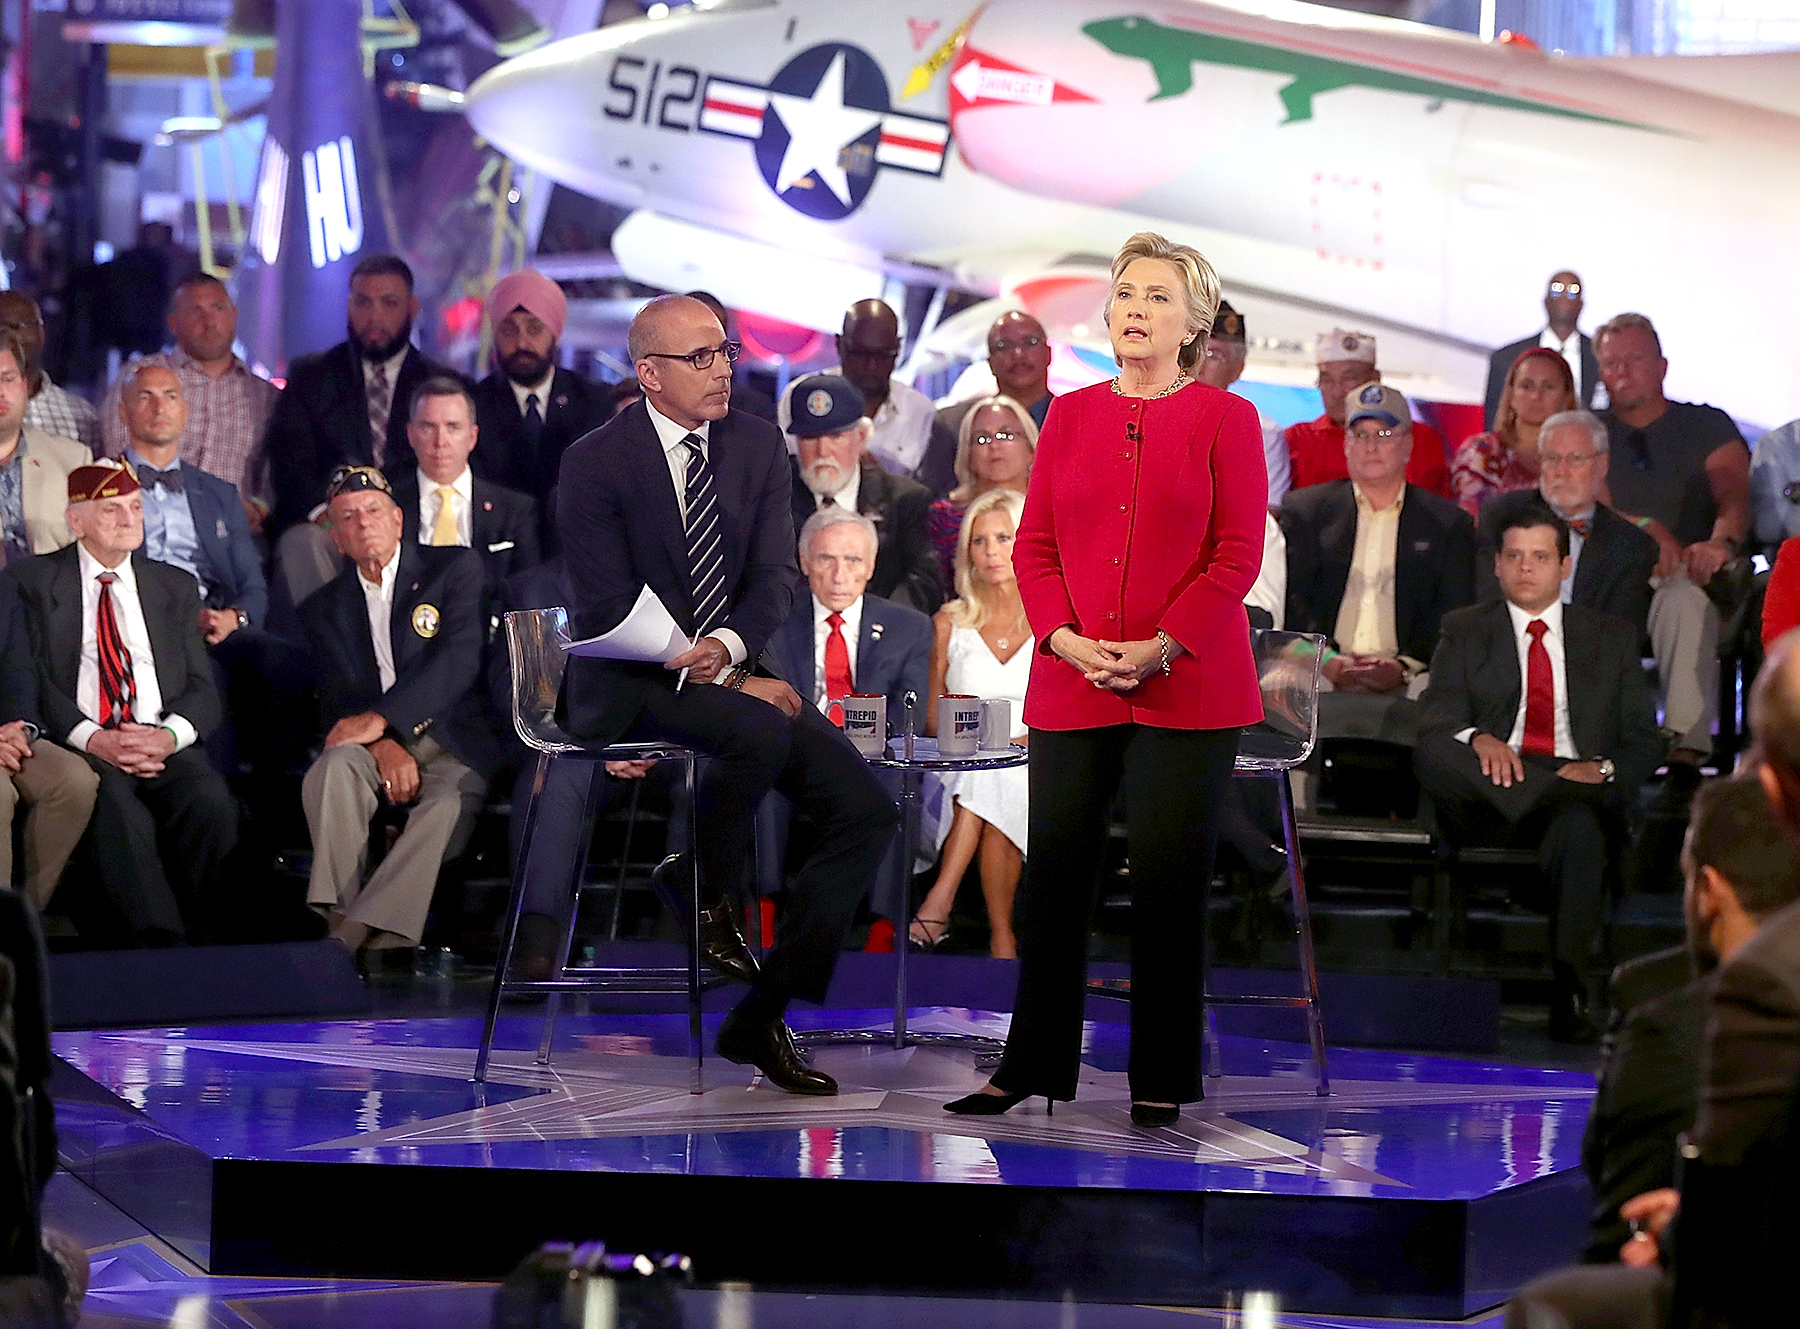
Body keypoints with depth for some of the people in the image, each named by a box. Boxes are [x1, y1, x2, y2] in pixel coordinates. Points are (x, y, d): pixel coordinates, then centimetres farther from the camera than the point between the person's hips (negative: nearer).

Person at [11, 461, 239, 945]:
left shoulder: (176, 587, 22)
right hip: (80, 748, -3)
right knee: (118, 809, -37)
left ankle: (202, 939, -28)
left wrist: (168, 735, -10)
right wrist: (93, 740, -16)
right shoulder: (33, 582, 12)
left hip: (165, 747, 3)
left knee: (212, 802, -31)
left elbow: (202, 689, 14)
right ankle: (162, 949, -38)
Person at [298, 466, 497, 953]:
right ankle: (338, 921, -40)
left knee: (449, 805, -34)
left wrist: (379, 720, -18)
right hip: (374, 748, 3)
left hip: (453, 746, -3)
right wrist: (383, 747, -15)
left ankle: (353, 935, -44)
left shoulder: (455, 568, 7)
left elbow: (460, 662, -8)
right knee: (333, 769, -31)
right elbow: (335, 704, 8)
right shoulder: (323, 609, 18)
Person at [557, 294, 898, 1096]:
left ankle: (761, 1018, -4)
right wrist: (736, 683, -20)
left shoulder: (759, 445, 6)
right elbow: (612, 613, -14)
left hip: (733, 671, 6)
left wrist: (730, 644, -23)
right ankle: (706, 894, -7)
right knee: (758, 731, -37)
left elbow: (776, 573, -1)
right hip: (631, 686, -6)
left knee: (867, 812, -9)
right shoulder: (596, 462, -9)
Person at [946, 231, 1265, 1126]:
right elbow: (1034, 544, 9)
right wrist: (1067, 640, -7)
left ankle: (1161, 1079, 7)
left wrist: (1161, 647, -15)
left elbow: (1237, 556, -5)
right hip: (1071, 681, 3)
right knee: (1054, 873, 5)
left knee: (1169, 878, -1)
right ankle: (1033, 1063, 15)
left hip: (1187, 688, -3)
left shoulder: (1225, 418, 1)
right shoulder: (1070, 415, 11)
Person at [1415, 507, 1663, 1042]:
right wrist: (1478, 739, -25)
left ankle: (1570, 992, -38)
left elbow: (1644, 742, 13)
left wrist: (1604, 770, -11)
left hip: (1580, 787, 0)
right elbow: (1437, 714, 0)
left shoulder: (1612, 637, 20)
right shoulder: (1464, 631, 17)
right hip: (1490, 795, 0)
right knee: (1432, 753, -33)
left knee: (1581, 825, -38)